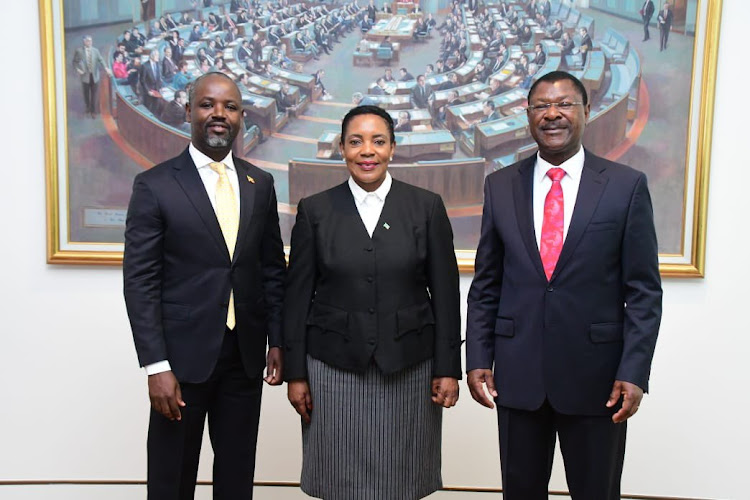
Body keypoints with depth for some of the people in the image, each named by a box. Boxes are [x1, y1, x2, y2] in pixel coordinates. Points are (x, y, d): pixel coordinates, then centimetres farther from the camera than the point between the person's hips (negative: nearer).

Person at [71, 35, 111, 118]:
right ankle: (88, 108, 32)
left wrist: (106, 68, -23)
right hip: (85, 75, -1)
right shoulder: (78, 50, -2)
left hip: (94, 75, 1)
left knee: (94, 94, 4)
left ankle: (93, 111, 12)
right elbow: (74, 62, 4)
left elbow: (101, 60, -7)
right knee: (86, 93, 11)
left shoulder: (95, 50, 3)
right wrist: (77, 69, -12)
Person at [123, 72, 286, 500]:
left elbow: (273, 268, 10)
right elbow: (140, 281, -9)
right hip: (183, 353, -3)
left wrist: (277, 341, 5)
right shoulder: (155, 185, -6)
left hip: (247, 353, 4)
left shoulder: (260, 184, 6)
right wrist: (157, 366, -14)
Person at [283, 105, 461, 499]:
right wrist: (296, 372, 1)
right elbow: (297, 296, 2)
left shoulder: (427, 207, 0)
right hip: (334, 367, 0)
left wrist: (448, 368, -1)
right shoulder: (314, 210, 1)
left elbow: (445, 292, 1)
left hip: (408, 366, 0)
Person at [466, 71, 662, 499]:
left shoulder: (627, 186, -3)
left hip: (595, 374, -1)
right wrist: (478, 359, 1)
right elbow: (486, 284, 6)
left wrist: (634, 372, -9)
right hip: (518, 372, 2)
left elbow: (644, 290, -3)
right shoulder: (501, 186, 4)